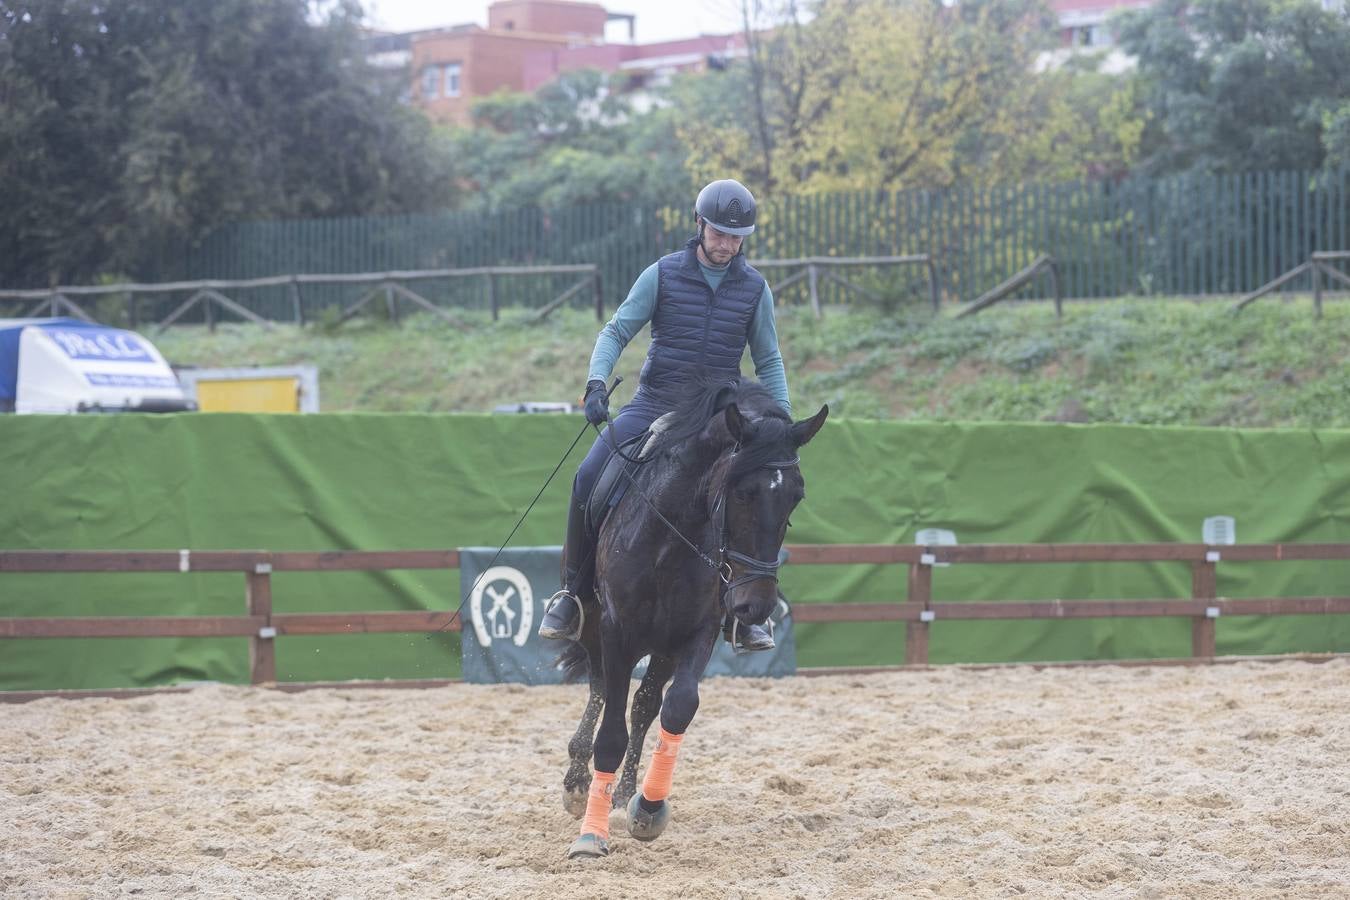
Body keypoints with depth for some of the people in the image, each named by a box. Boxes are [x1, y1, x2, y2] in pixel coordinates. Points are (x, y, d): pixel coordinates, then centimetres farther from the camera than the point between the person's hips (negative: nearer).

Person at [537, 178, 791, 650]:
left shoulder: (754, 288, 3)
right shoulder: (663, 274, -3)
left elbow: (768, 362, 10)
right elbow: (616, 332, -3)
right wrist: (597, 384, -20)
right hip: (653, 403, -1)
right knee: (589, 479, -19)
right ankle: (572, 596, -3)